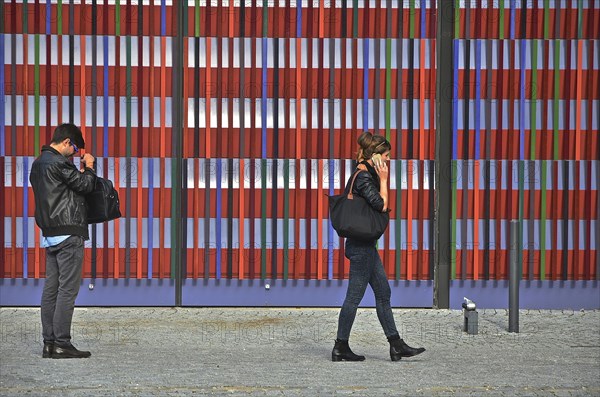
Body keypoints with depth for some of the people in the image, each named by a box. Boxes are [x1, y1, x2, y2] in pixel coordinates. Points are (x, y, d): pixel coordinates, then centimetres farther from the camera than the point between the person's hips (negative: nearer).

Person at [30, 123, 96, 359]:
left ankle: (49, 342, 9)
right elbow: (85, 185, -11)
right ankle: (61, 344, -9)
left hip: (50, 234, 10)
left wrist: (81, 170, 16)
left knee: (51, 288, 8)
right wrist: (89, 167, 5)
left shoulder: (39, 163, 18)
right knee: (68, 289, -8)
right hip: (68, 233, -10)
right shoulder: (58, 162, -13)